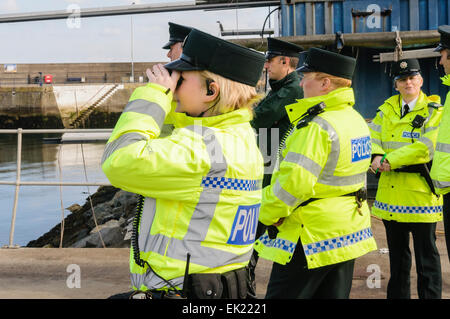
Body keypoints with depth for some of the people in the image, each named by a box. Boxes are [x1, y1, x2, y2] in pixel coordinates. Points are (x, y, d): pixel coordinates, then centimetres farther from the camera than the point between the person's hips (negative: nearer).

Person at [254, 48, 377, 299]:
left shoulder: (316, 127, -22)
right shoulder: (357, 120, 9)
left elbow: (294, 181, -27)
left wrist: (267, 214, -13)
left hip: (313, 238, -9)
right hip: (350, 234, 9)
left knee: (283, 294, 0)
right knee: (334, 294, 16)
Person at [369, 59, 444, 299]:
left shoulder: (434, 110, -4)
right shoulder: (387, 108, 12)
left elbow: (426, 147, -16)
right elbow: (371, 137, 7)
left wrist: (390, 160, -17)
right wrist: (376, 156, -14)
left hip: (420, 193, -5)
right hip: (391, 192, 5)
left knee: (426, 255, 2)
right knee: (397, 253, 16)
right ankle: (397, 294, 28)